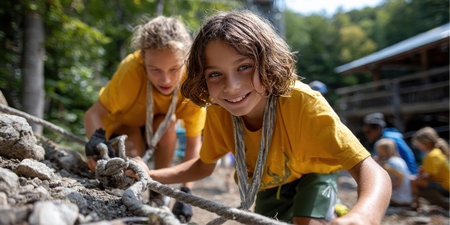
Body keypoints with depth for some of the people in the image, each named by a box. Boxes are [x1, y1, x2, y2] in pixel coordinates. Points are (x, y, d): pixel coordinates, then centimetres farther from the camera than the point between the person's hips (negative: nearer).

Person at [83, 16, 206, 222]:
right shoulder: (131, 70, -39)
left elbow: (194, 143, -25)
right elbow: (93, 114, -34)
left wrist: (186, 192, -31)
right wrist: (96, 138, -56)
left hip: (157, 127, 2)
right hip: (121, 123, -1)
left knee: (168, 123, -30)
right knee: (132, 150, -31)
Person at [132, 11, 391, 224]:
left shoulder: (302, 103, -39)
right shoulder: (217, 113, -25)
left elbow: (373, 172, -46)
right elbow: (204, 166, -6)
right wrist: (150, 176, -22)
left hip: (311, 174, -3)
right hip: (269, 183, 4)